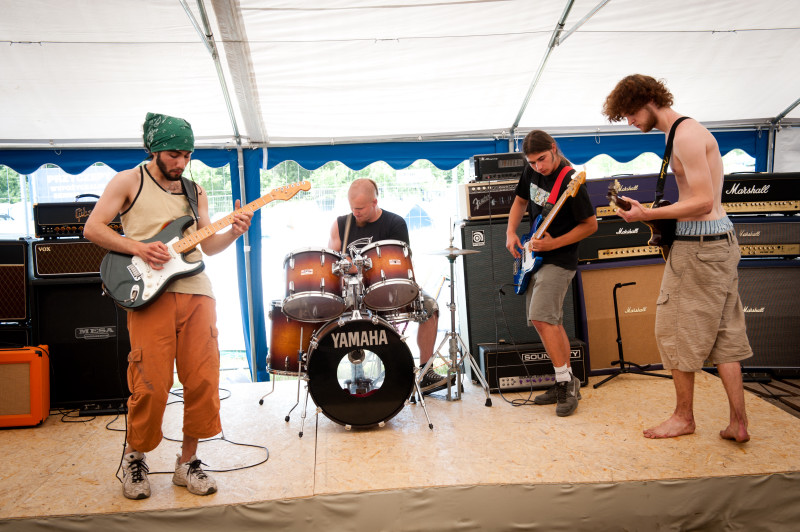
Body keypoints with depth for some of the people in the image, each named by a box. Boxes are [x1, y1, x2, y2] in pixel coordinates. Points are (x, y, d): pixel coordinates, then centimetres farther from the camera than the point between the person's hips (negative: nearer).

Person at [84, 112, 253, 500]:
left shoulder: (195, 192, 19)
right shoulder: (128, 181, 8)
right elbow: (92, 228, 3)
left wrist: (232, 234, -3)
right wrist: (137, 247, -11)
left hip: (196, 291, 4)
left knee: (203, 381, 0)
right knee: (151, 385, -7)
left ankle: (187, 462, 17)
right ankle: (134, 457, 19)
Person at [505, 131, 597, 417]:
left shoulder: (571, 181, -19)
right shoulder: (531, 172, 3)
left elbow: (590, 224, -15)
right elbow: (520, 201, 19)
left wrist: (553, 243, -22)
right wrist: (511, 233, 4)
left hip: (559, 258, -8)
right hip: (535, 256, 8)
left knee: (541, 318, -18)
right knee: (551, 322, 11)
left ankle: (565, 382, -7)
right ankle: (566, 383, 20)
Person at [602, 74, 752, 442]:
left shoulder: (686, 136, -16)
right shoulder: (685, 133, 16)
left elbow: (703, 202, -22)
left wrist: (648, 215, -18)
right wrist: (656, 217, 14)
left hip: (698, 246, -10)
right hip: (721, 242, 10)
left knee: (676, 333, 2)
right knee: (723, 336, 11)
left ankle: (684, 417, 16)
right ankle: (738, 423, 17)